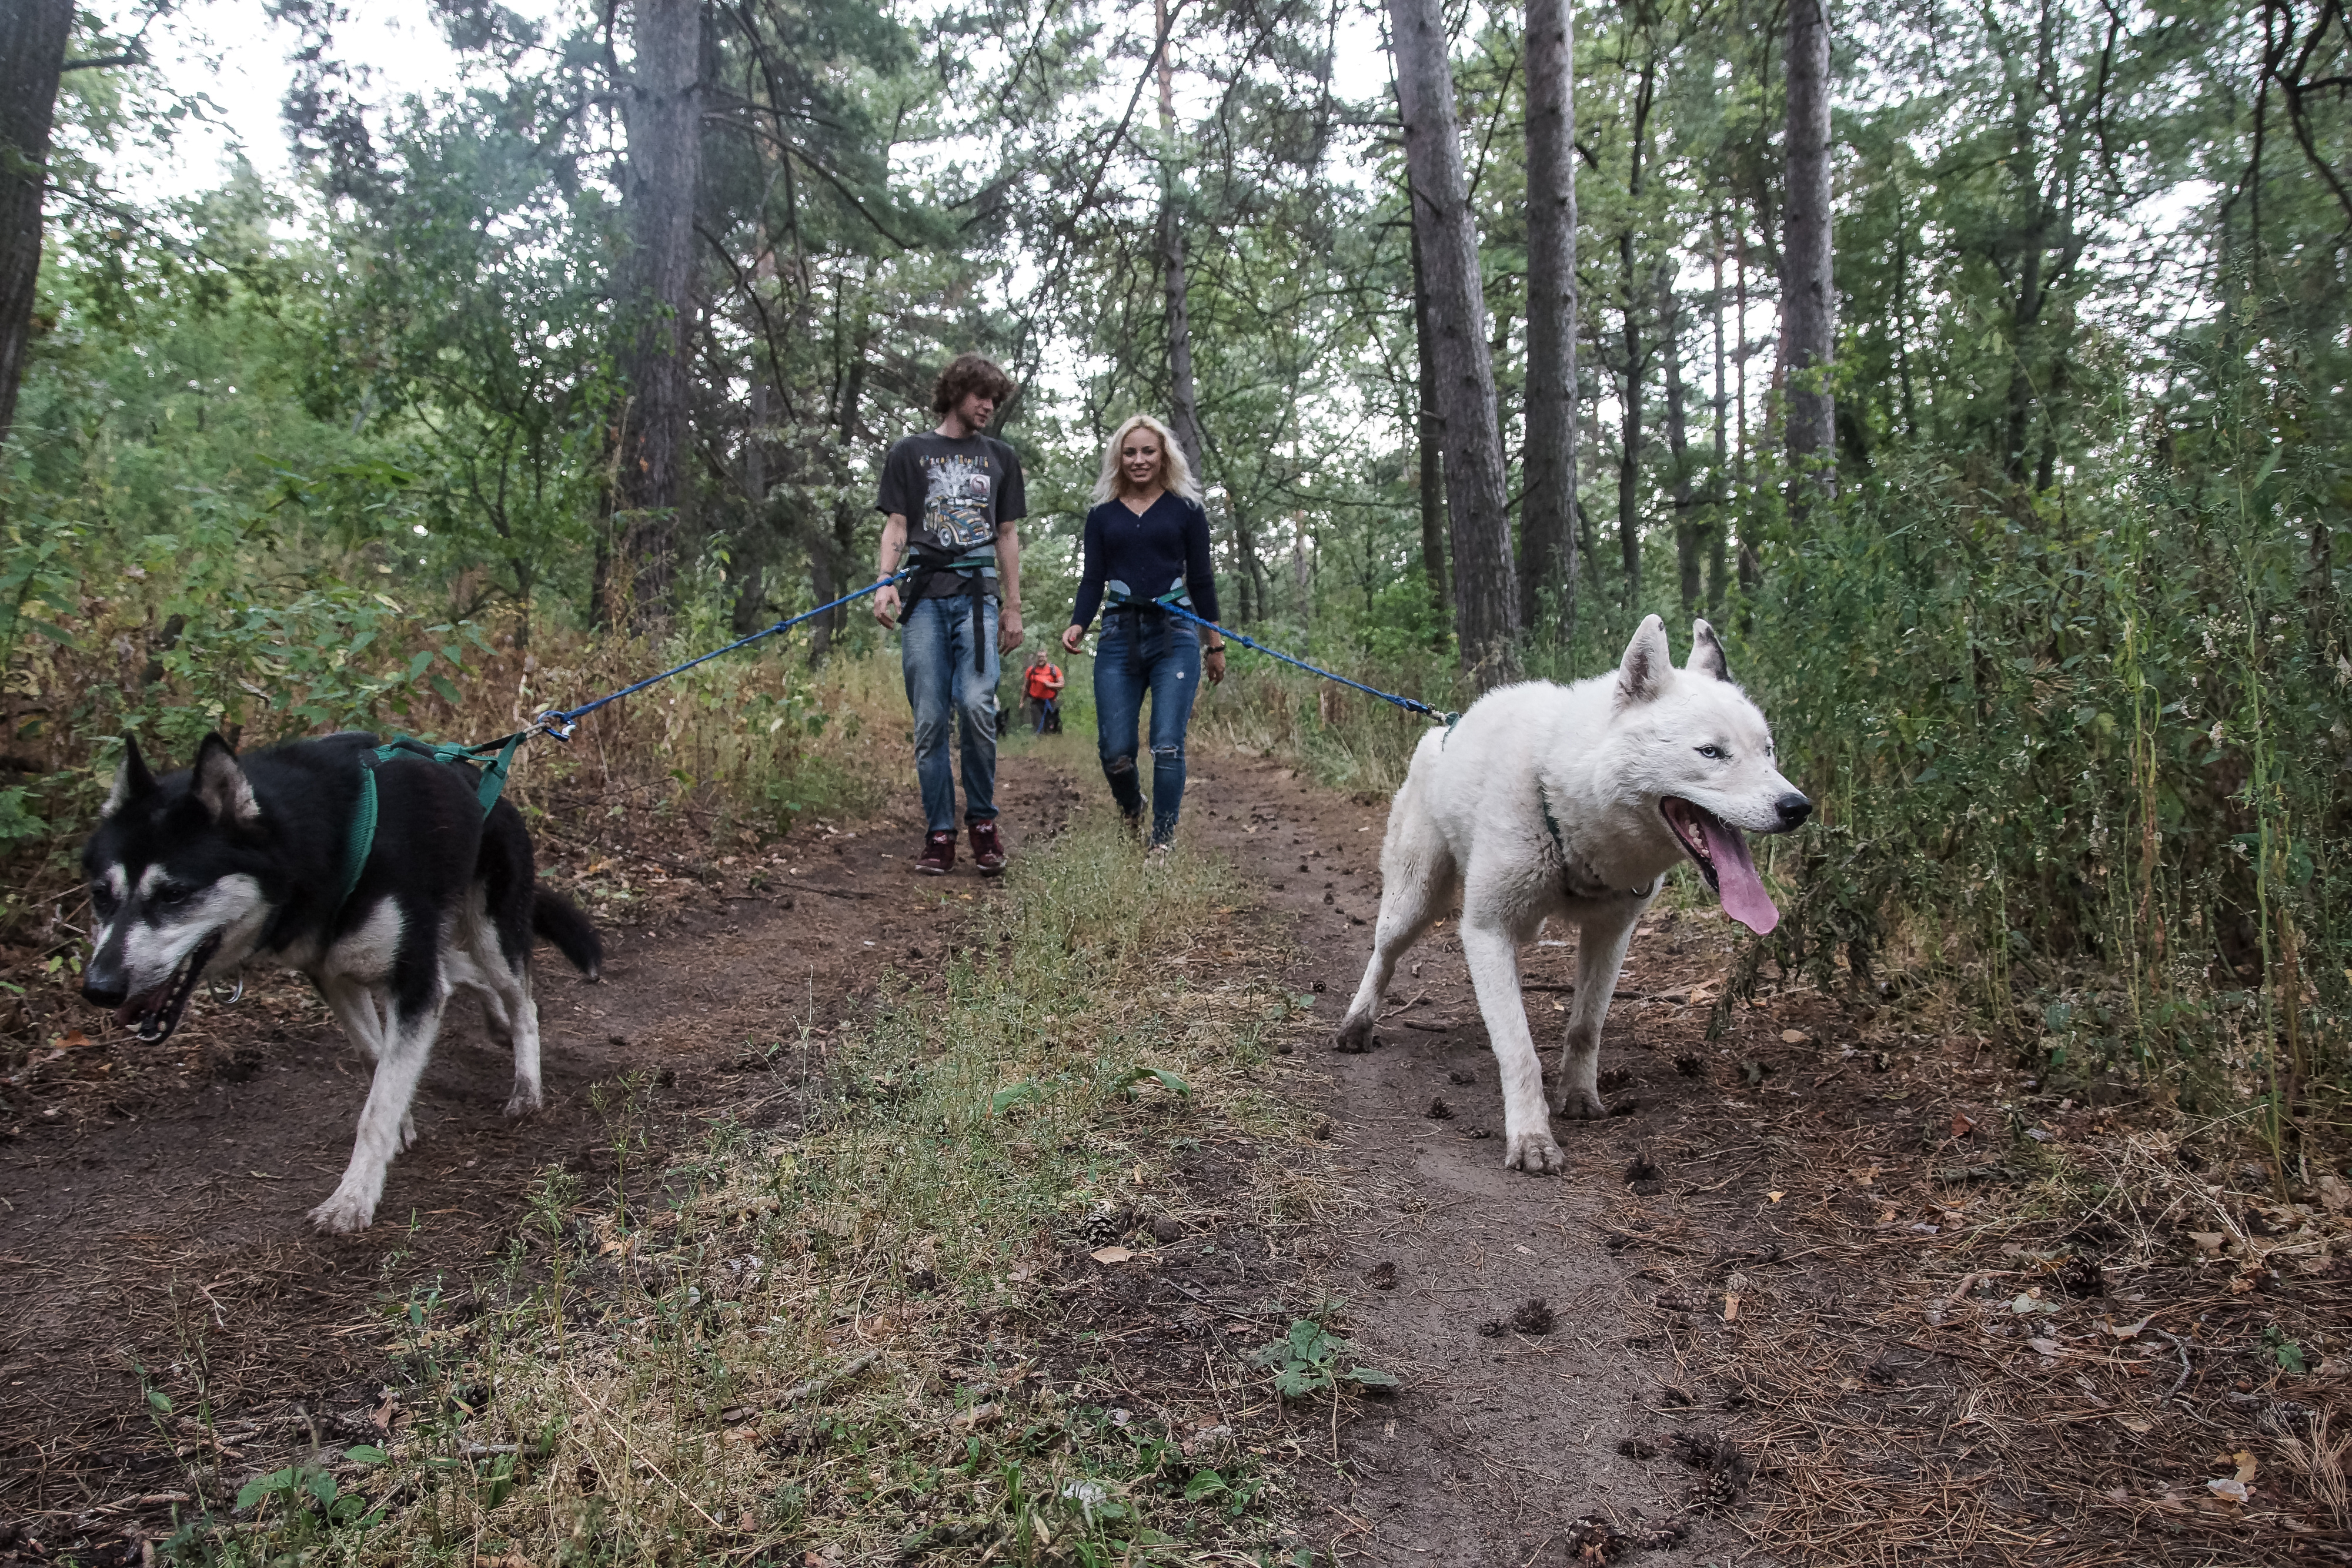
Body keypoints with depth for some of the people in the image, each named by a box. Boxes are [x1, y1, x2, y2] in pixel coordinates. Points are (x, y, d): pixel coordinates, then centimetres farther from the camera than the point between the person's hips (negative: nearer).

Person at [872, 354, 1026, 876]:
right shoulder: (910, 453, 16)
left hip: (978, 594, 0)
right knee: (930, 719, -4)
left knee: (976, 705, -18)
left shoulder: (1001, 457, 21)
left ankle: (983, 821, -3)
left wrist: (1013, 607, 13)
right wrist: (885, 583, -8)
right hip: (924, 595, 0)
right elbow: (896, 525, 9)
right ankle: (939, 834, 3)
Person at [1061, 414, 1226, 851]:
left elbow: (1201, 580, 10)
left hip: (1175, 637, -1)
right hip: (1119, 638, 2)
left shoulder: (1186, 510, 9)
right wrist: (1077, 625, -9)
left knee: (1167, 746, -10)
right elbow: (1093, 581, 10)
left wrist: (1216, 644, 9)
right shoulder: (1102, 515, 14)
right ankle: (1132, 813, 29)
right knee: (1115, 751, -3)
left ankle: (1162, 844, 1)